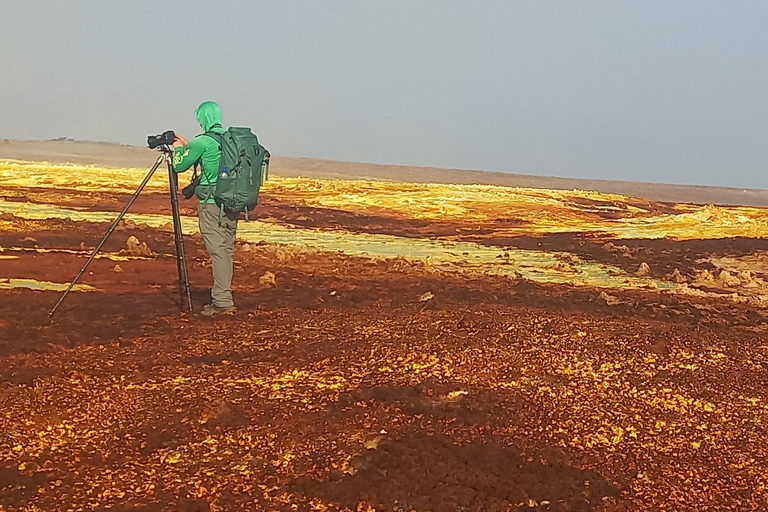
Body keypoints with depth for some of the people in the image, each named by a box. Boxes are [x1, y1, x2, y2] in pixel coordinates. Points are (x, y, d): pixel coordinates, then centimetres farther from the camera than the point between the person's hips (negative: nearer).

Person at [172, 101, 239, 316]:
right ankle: (221, 297, 18)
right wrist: (187, 145, 27)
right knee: (227, 250, 11)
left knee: (218, 251, -6)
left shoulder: (202, 141, -10)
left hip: (211, 204, -7)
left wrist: (178, 148, 18)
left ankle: (223, 302, -5)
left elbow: (179, 166, 0)